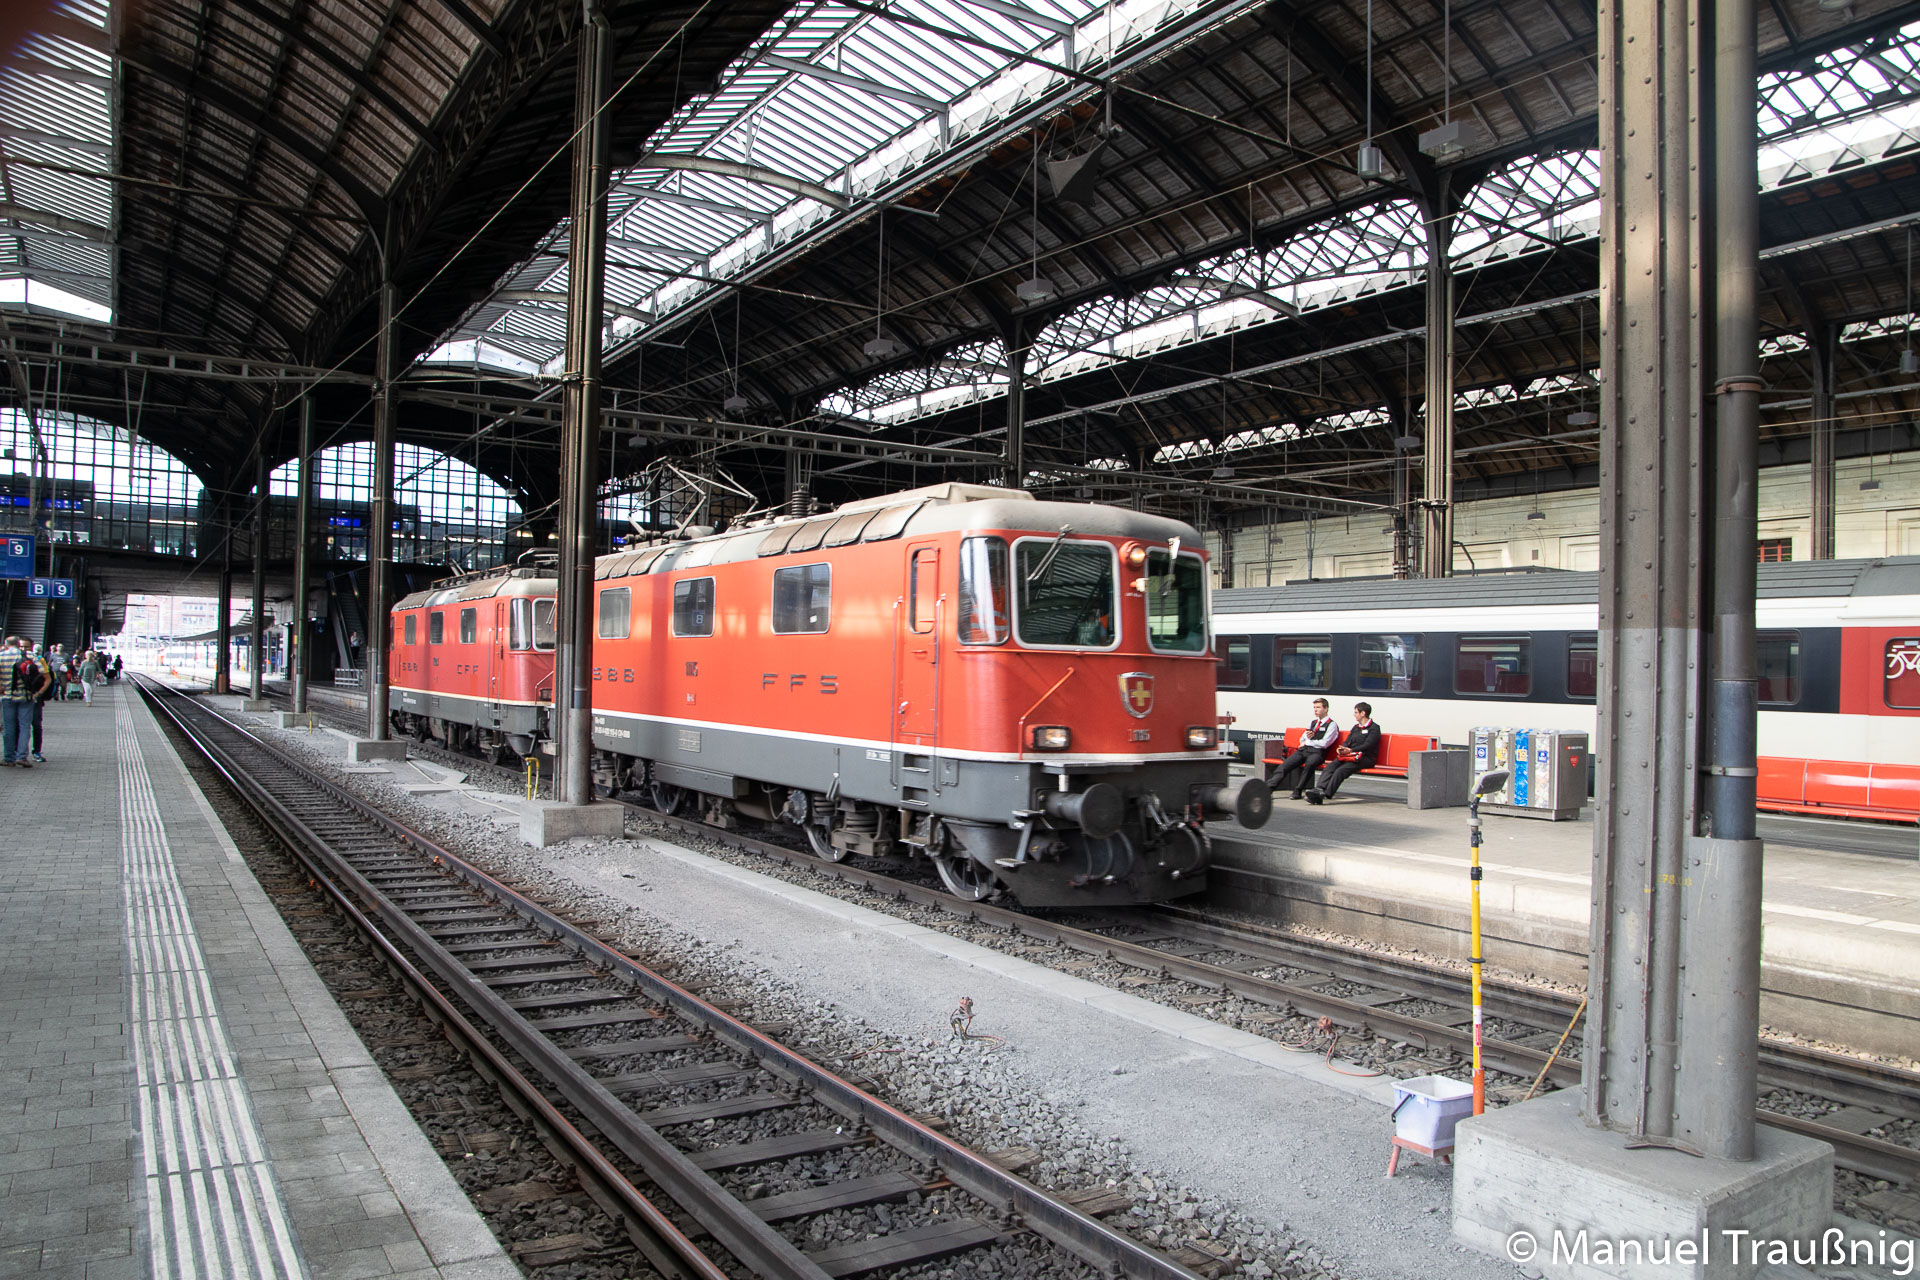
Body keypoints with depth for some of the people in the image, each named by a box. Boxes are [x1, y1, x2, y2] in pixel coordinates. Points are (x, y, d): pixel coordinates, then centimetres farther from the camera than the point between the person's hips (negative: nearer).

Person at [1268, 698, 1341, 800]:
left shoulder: (1332, 724, 5)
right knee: (1286, 764, -20)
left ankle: (1297, 791, -34)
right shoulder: (1313, 723, 28)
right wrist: (1306, 736, 6)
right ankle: (1269, 787, -29)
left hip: (1317, 752, -6)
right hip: (1303, 750, 6)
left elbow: (1324, 743, -7)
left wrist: (1307, 742, 3)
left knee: (1309, 763, -39)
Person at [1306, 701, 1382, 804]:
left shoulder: (1374, 728, 2)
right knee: (1330, 766, -23)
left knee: (1341, 770, -32)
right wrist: (1342, 749, -4)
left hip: (1365, 758, -7)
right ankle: (1319, 789, -42)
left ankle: (1326, 794, -45)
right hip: (1350, 755, 7)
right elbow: (1347, 742, 20)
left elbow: (1367, 745, -10)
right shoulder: (1356, 727, 27)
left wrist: (1350, 750, -19)